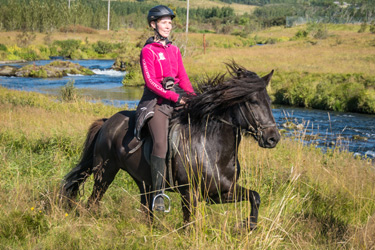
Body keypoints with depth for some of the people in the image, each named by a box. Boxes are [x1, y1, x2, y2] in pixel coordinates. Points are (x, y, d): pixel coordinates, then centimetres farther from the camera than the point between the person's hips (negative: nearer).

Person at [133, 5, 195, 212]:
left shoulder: (174, 50, 17)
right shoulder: (148, 51, -1)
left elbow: (183, 78, 15)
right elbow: (151, 82, -10)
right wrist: (174, 97, -17)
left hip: (177, 99, 7)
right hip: (156, 101, -7)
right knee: (161, 144, -23)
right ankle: (158, 193, -23)